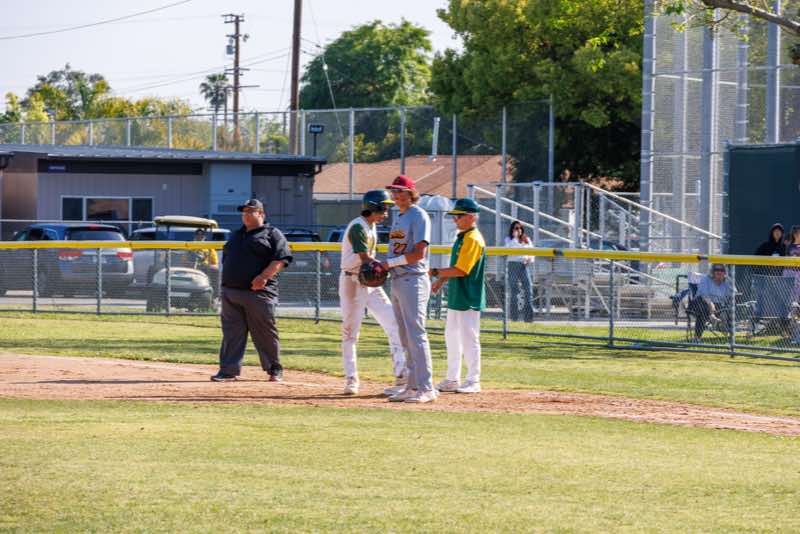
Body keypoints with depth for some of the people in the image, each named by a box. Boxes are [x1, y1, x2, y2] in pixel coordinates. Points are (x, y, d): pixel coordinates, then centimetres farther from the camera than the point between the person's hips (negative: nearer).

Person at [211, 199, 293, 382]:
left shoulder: (272, 234, 2)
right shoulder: (236, 235, 23)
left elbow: (281, 258, -9)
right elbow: (226, 259, 28)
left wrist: (264, 276, -21)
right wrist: (226, 282, 15)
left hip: (258, 292, -6)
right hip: (230, 292, 6)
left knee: (265, 333, 0)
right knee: (231, 332, 1)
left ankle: (275, 369, 11)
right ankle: (228, 370, 0)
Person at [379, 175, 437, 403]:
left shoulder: (418, 216, -9)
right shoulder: (398, 217, 19)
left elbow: (418, 253, -17)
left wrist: (390, 262, -14)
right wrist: (383, 266, 4)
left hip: (413, 280, -9)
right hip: (397, 280, 10)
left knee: (416, 335, -12)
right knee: (406, 338, 11)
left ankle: (426, 388, -13)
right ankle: (412, 386, 15)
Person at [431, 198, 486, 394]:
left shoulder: (473, 239, -16)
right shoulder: (462, 237, 15)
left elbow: (461, 270, -22)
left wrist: (435, 272, -16)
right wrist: (441, 281, 12)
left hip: (469, 299, -10)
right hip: (456, 297, 10)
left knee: (469, 338, -5)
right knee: (452, 336, 14)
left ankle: (473, 381, 0)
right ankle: (452, 379, 22)